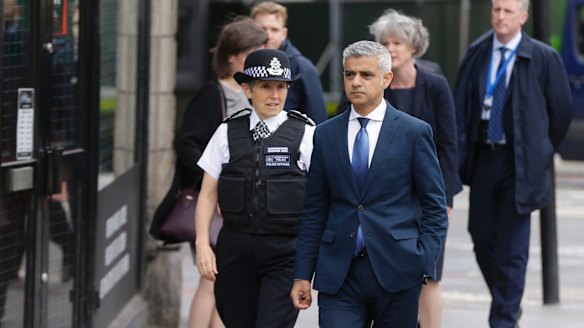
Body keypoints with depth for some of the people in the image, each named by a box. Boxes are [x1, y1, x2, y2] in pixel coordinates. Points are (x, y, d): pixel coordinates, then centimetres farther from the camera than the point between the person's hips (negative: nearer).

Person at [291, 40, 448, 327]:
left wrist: (425, 268, -9)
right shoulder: (325, 135, 9)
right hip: (338, 274, 2)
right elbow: (314, 211, 11)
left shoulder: (414, 132, 1)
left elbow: (435, 207, 1)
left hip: (397, 271, -2)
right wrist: (302, 275, 6)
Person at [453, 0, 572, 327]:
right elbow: (461, 104, 6)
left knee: (512, 247, -3)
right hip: (483, 156, 4)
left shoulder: (543, 58, -6)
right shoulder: (477, 53, 5)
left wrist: (542, 152, 8)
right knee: (482, 238, 9)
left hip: (520, 162, -4)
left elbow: (561, 109, 2)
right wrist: (461, 151, -4)